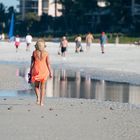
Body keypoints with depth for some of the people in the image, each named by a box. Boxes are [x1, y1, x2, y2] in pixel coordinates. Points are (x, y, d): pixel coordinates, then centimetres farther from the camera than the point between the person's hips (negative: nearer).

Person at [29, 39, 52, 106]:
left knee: (36, 86, 15)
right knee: (42, 87, 9)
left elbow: (32, 63, -1)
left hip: (36, 70, 0)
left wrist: (30, 72, 5)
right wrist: (50, 72, 4)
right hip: (44, 70, 0)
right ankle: (42, 102, 5)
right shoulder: (46, 53, -2)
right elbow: (48, 63, -2)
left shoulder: (34, 52, -3)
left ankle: (38, 97, -10)